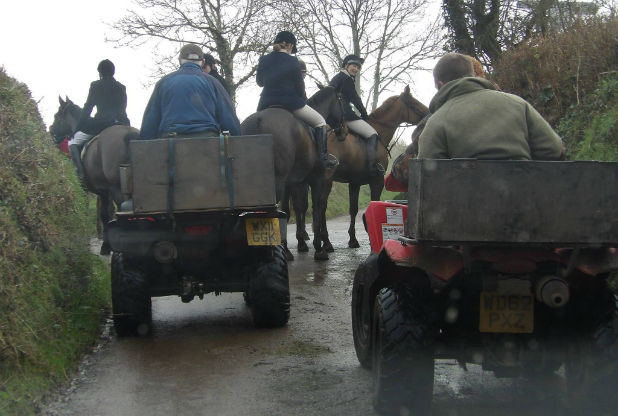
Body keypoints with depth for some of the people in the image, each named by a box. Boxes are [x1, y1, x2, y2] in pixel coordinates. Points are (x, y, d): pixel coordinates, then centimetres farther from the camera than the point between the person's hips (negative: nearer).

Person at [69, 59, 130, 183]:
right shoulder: (122, 88, 16)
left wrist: (77, 128, 8)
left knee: (73, 143, 6)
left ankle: (81, 173, -13)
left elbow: (87, 108, 2)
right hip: (123, 124, 5)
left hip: (101, 122, -5)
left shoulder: (96, 85, 3)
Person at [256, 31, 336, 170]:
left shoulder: (263, 60, 3)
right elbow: (300, 85, -4)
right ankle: (323, 157, -1)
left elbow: (259, 82, 15)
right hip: (291, 103, -4)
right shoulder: (292, 62, -9)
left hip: (266, 103, 4)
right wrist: (301, 99, 15)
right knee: (320, 122, 11)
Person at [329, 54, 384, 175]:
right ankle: (372, 166, -25)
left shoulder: (336, 77, 23)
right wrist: (365, 114, 6)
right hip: (345, 115, -11)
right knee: (373, 134, -12)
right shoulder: (347, 78, -6)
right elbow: (355, 99, -5)